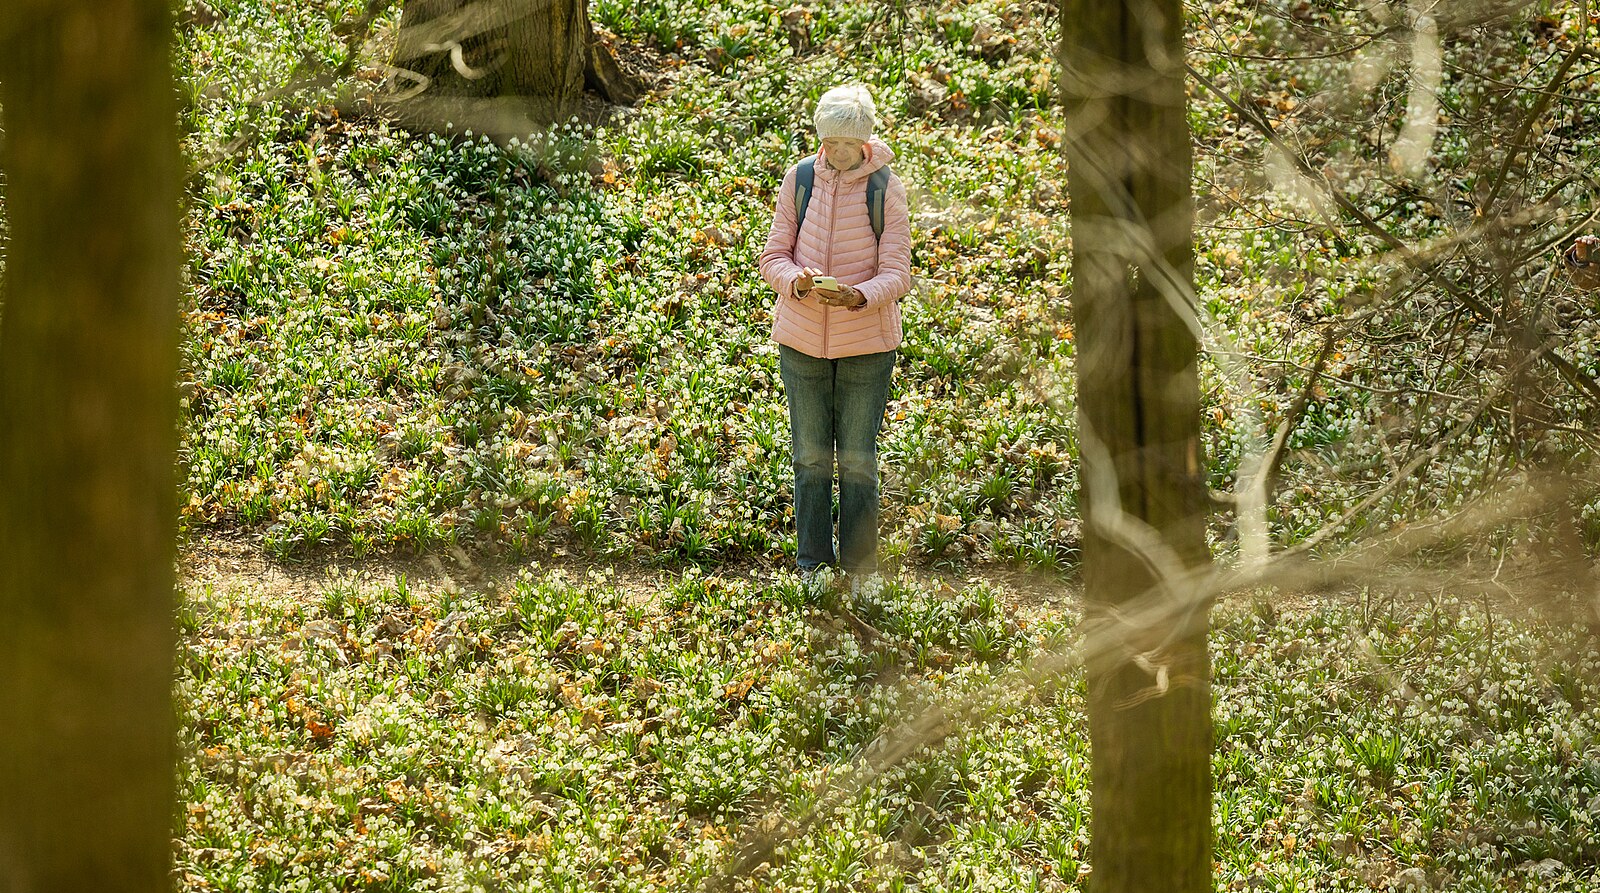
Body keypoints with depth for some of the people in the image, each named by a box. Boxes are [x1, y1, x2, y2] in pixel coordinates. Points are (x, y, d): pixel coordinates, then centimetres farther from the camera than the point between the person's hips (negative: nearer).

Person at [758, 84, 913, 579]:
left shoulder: (886, 188, -9)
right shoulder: (798, 179, -2)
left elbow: (896, 274, -10)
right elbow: (773, 256, 0)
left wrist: (858, 296, -31)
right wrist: (797, 281, -23)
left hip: (866, 343, -2)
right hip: (801, 340, 2)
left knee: (858, 459, 6)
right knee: (810, 457, 10)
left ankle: (859, 569, 18)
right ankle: (812, 564, 22)